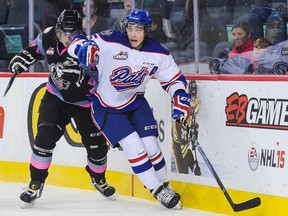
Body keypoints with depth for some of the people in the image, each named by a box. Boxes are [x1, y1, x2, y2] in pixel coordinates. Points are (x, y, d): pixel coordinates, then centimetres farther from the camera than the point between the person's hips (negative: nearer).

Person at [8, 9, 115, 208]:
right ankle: (36, 184, -4)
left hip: (84, 102, -2)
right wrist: (26, 56, -7)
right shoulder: (49, 37, -15)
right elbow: (37, 46, 10)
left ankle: (98, 179, 35)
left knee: (97, 145, 4)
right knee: (45, 137, -16)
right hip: (56, 96, 2)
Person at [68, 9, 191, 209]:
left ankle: (165, 186, 20)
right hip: (106, 107, -4)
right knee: (135, 149, -12)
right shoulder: (111, 41, -24)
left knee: (151, 146, -3)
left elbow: (174, 78, 0)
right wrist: (84, 48, -48)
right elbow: (78, 43, -24)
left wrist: (181, 97, -18)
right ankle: (159, 191, 2)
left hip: (135, 103, 4)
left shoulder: (158, 53, -11)